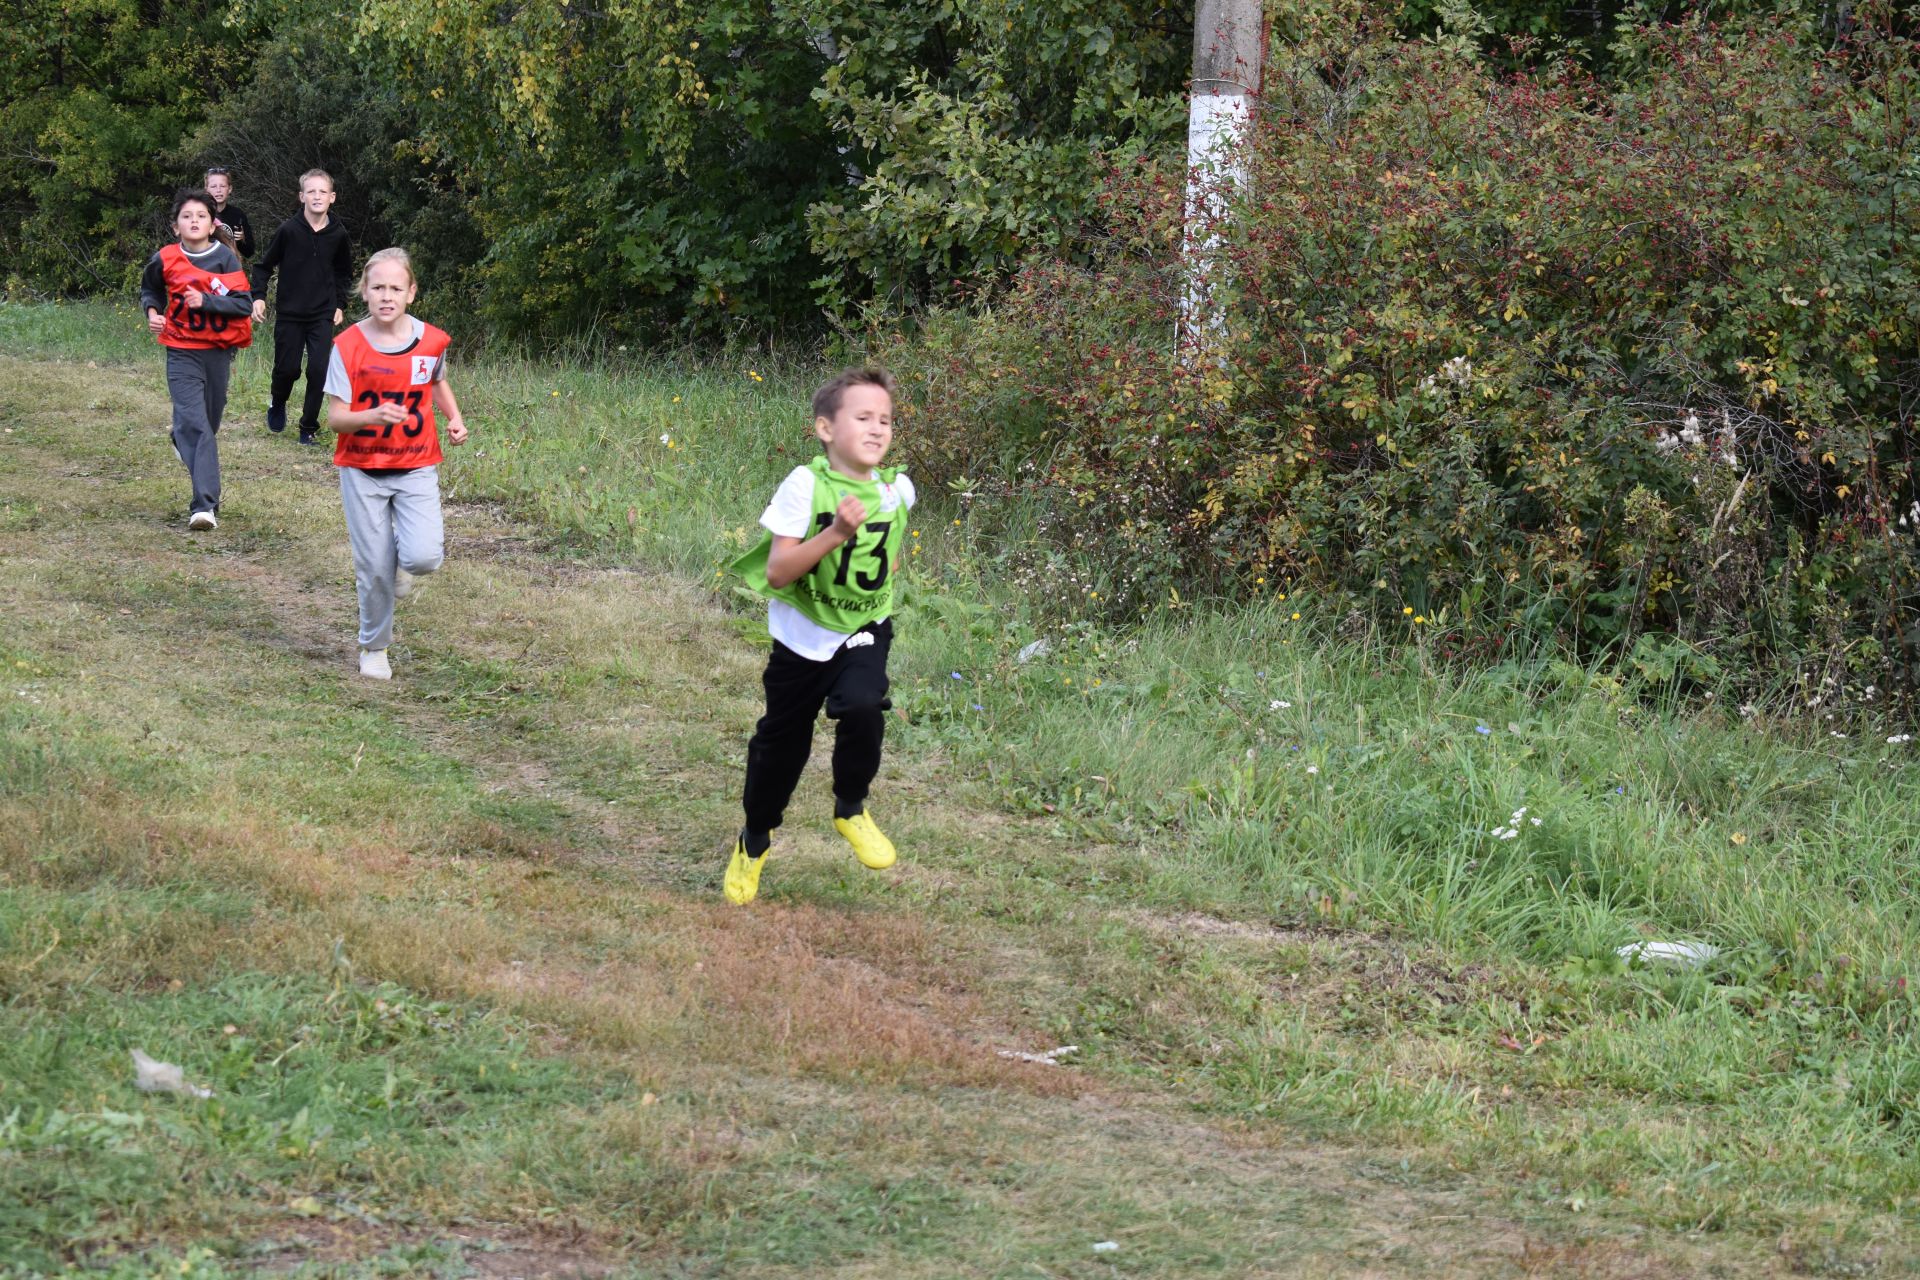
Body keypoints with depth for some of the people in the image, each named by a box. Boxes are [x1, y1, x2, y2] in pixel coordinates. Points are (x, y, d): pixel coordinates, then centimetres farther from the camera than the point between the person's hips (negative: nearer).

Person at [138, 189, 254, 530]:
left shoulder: (225, 258, -7)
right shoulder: (166, 259, -3)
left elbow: (244, 304, -12)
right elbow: (150, 289, 19)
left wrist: (206, 301, -24)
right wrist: (152, 312, -1)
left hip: (218, 350, 1)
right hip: (182, 352, -1)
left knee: (210, 421, 18)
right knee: (194, 422, -16)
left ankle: (182, 440, 54)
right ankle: (205, 504, -23)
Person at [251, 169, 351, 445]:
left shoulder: (338, 235, -2)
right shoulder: (289, 230, -9)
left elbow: (345, 274, 16)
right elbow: (264, 265, 2)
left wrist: (340, 305, 8)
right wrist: (259, 296, -8)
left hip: (323, 316, 1)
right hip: (289, 315, -1)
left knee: (318, 371, -7)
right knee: (287, 368, 2)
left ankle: (309, 428, 6)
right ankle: (277, 404, 36)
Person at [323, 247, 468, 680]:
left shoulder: (431, 341, -3)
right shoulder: (348, 346, -11)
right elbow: (335, 417, -12)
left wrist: (454, 419, 2)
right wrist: (374, 416, -32)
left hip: (416, 469, 1)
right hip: (362, 470, -1)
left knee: (423, 557, -19)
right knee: (374, 569, 2)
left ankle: (403, 562, 19)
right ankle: (374, 648, 25)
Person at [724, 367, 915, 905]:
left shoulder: (897, 488, -6)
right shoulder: (806, 486, -20)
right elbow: (776, 573, -26)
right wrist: (835, 534, -34)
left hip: (863, 634, 2)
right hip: (802, 637, -2)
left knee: (863, 707, -27)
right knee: (781, 742, 12)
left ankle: (851, 809, -1)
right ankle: (754, 841, 37)